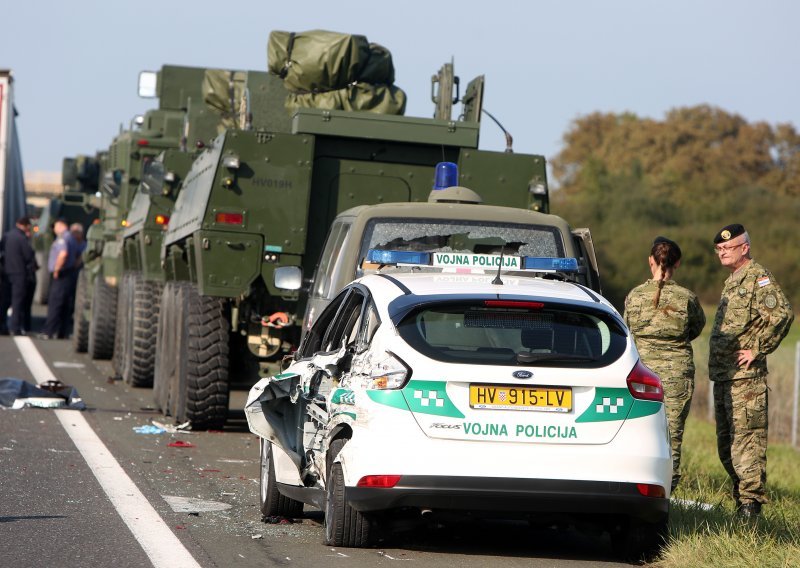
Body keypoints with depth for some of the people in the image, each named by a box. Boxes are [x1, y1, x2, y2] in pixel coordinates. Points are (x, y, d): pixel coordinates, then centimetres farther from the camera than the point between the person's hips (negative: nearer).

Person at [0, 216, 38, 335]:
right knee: (18, 301, -3)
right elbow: (29, 255, -11)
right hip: (20, 274, -6)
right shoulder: (22, 238, -15)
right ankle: (15, 328, -6)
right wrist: (34, 266, 8)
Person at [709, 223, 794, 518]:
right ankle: (740, 493, 21)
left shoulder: (758, 277, -9)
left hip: (745, 377, -10)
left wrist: (757, 350, -19)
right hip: (723, 376, 10)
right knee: (726, 442, 13)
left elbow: (782, 314, -23)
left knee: (746, 439, -11)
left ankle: (750, 501, -10)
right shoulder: (732, 280, 20)